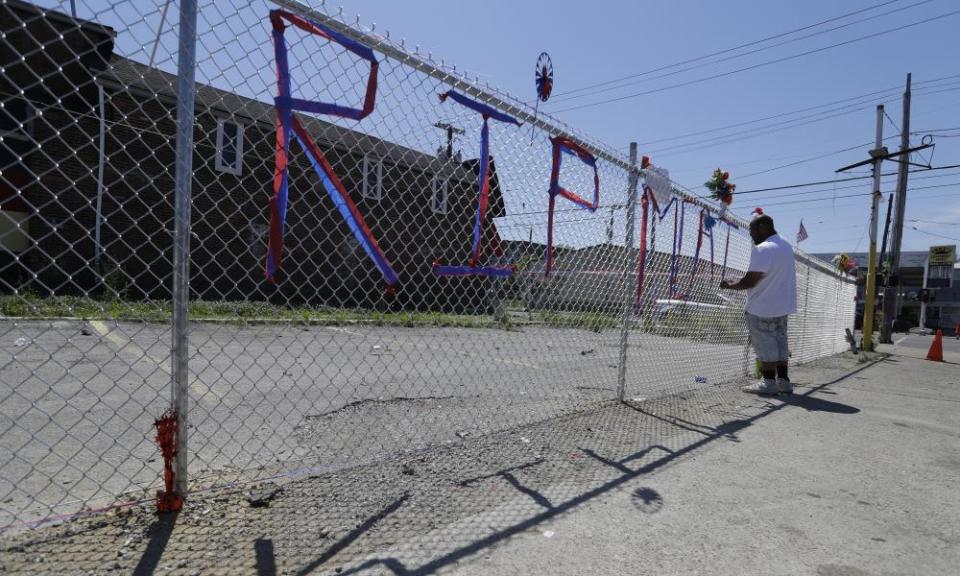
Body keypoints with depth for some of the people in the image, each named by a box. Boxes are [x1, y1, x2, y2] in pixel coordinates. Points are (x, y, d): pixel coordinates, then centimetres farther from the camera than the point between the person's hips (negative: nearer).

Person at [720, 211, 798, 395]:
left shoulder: (762, 249, -20)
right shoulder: (786, 246, 11)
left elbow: (750, 281, -21)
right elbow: (778, 276, 16)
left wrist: (730, 285, -6)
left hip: (762, 308, -9)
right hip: (782, 305, 9)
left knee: (765, 345, 0)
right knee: (780, 342, 15)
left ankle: (769, 382, 6)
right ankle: (783, 380, 20)